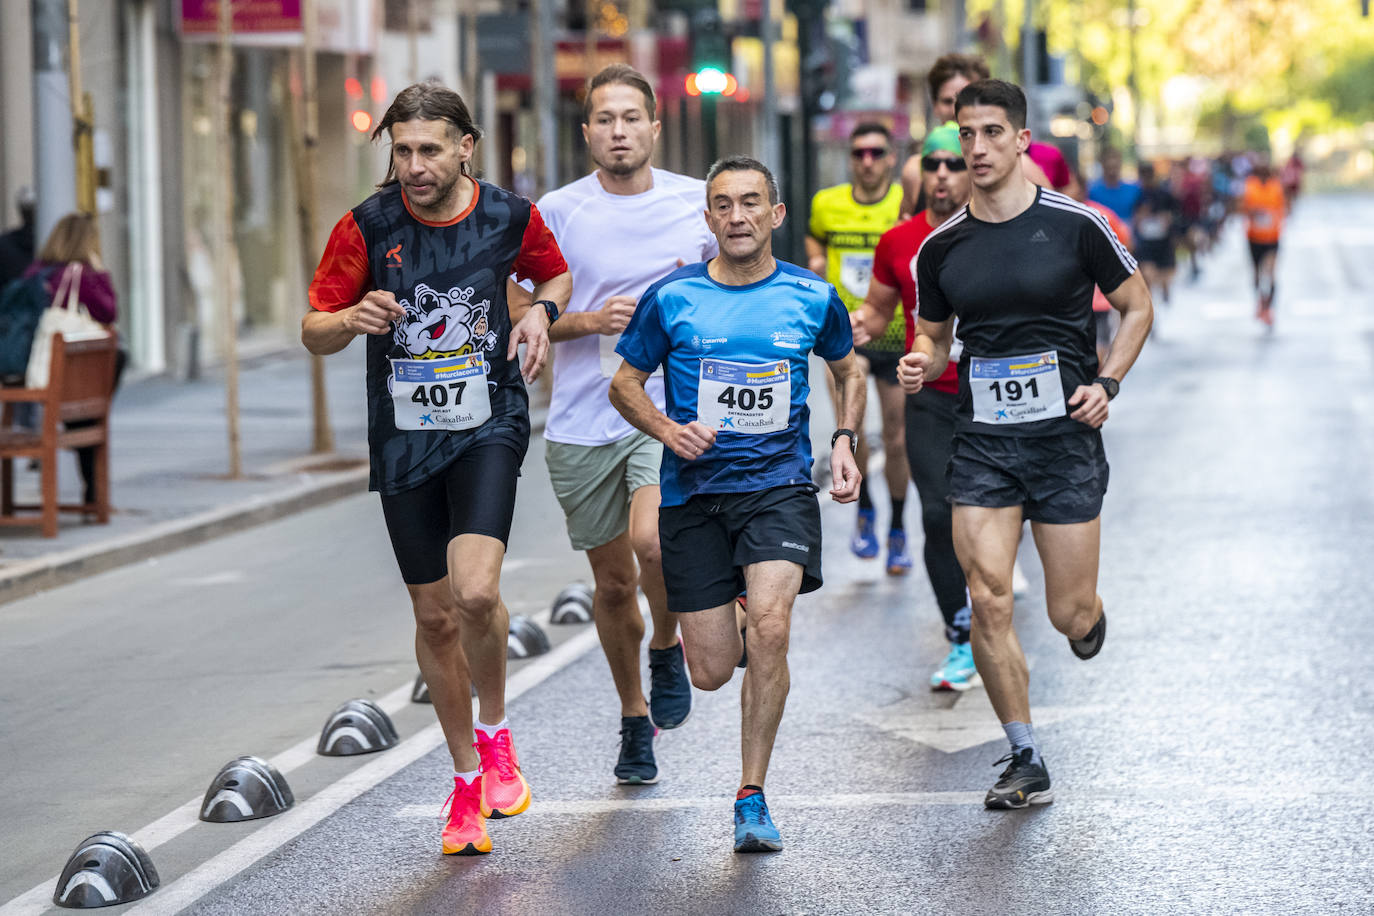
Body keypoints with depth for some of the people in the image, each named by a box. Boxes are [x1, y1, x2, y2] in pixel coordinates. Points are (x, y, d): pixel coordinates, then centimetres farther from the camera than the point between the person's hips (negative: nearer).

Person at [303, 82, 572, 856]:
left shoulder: (512, 217, -5)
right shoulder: (368, 227, -7)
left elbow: (556, 274, 17)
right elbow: (314, 330, 0)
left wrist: (541, 312, -5)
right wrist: (354, 318, -22)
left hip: (489, 423, -2)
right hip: (405, 437, 2)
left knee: (476, 592, -22)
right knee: (435, 615, 8)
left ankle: (495, 732, 7)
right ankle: (468, 780, 26)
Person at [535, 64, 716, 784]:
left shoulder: (698, 204, 2)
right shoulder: (555, 214, 0)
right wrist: (591, 321, -13)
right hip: (582, 422, 2)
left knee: (653, 540, -27)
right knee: (613, 583, 10)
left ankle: (668, 648, 5)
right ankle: (634, 720, 32)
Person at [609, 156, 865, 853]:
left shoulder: (812, 297, 2)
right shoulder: (671, 298, -2)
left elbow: (849, 370, 21)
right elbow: (625, 384, 8)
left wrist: (844, 441, 6)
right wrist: (666, 428, -11)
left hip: (780, 486, 0)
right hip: (693, 492, 1)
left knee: (769, 628, -22)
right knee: (712, 672, -1)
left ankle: (752, 798, -9)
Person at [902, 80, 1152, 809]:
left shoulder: (1076, 225, -5)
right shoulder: (941, 247, 3)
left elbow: (1136, 305, 6)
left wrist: (1107, 381, -7)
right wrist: (922, 364, -6)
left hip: (1064, 433, -2)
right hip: (981, 441, 2)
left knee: (1069, 615, 0)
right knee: (987, 599, -10)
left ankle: (1091, 614, 41)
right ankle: (1026, 762, 4)